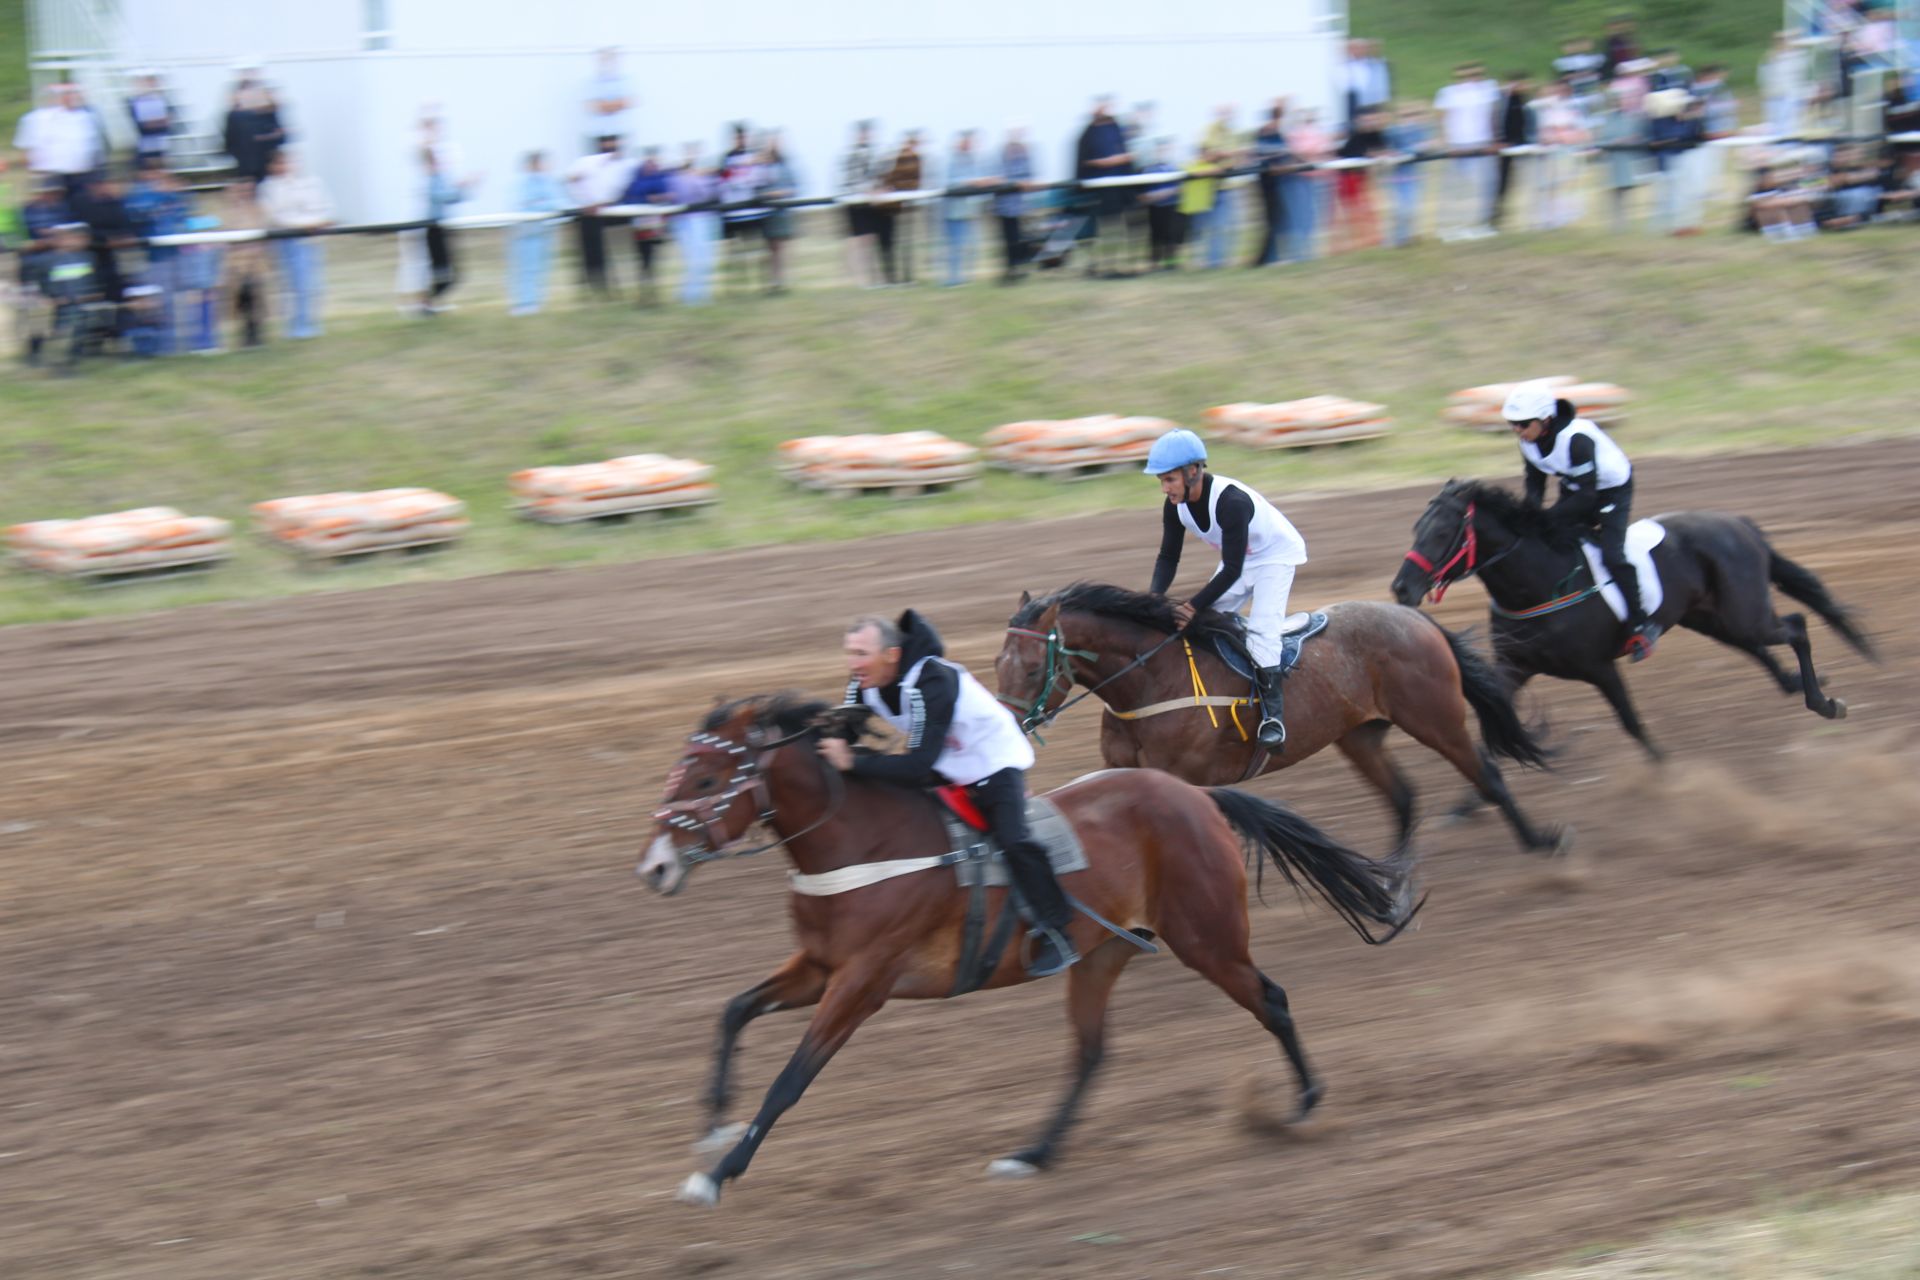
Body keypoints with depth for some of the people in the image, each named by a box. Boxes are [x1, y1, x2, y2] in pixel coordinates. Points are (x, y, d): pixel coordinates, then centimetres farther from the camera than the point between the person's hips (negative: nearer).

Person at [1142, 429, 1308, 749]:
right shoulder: (1176, 506, -14)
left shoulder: (1232, 501, -38)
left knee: (1261, 628, -22)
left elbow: (1232, 570, -36)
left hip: (1276, 555, -8)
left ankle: (1272, 714, -22)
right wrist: (1155, 597, -25)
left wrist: (1194, 606, -39)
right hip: (1239, 560, 8)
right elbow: (1168, 557, -7)